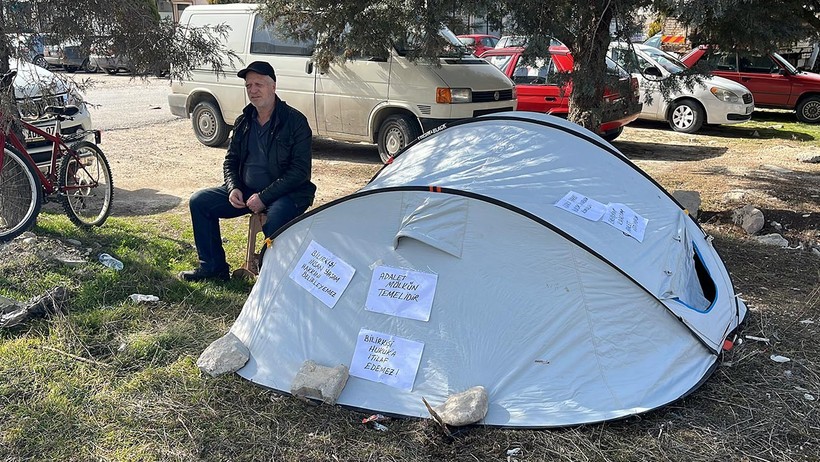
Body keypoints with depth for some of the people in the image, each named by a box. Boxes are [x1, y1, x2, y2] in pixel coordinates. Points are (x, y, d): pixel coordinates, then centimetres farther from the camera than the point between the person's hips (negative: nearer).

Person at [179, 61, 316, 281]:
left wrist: (264, 197, -21)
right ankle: (213, 266, 7)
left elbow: (300, 170, -16)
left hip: (286, 194, -7)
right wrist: (233, 188, -5)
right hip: (246, 192, 7)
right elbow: (231, 160, 17)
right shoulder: (243, 122, 9)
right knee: (199, 201, -2)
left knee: (275, 220, -38)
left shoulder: (295, 121, -11)